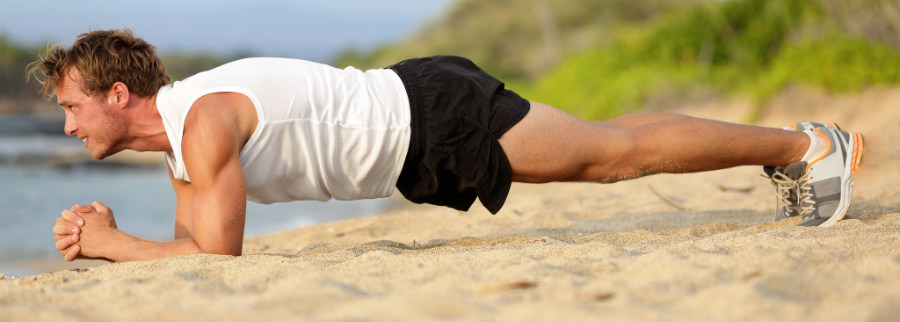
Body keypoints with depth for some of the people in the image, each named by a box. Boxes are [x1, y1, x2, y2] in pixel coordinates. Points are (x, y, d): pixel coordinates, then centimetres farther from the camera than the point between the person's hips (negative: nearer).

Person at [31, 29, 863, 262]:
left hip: (433, 119, -8)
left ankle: (802, 145, 8)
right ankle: (789, 150, 28)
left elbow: (217, 255, -27)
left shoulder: (205, 118, -23)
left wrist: (109, 245, -17)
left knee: (618, 153, -3)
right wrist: (106, 234, 2)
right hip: (411, 135, 8)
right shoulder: (174, 126, 6)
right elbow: (192, 241, 16)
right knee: (606, 146, 16)